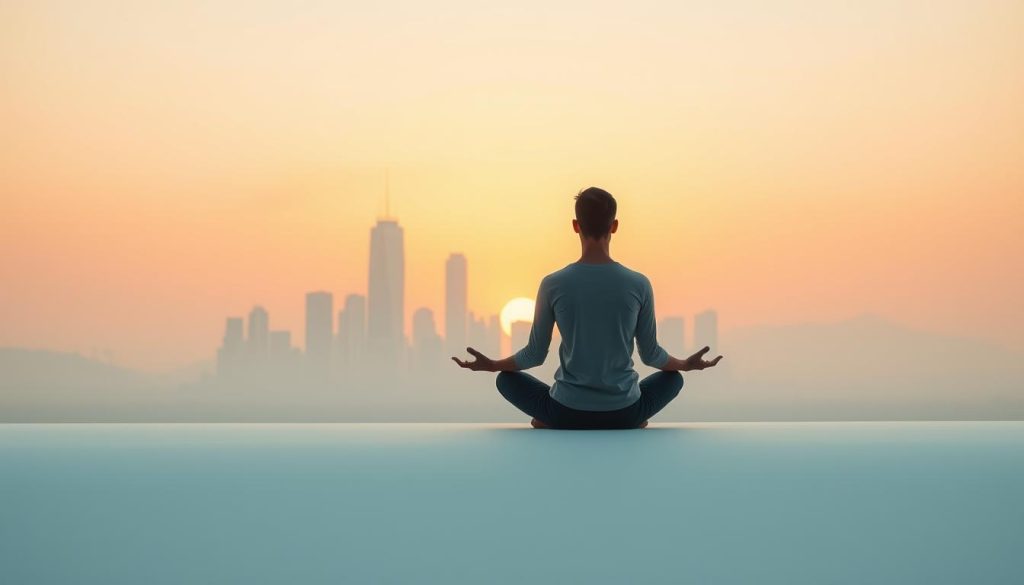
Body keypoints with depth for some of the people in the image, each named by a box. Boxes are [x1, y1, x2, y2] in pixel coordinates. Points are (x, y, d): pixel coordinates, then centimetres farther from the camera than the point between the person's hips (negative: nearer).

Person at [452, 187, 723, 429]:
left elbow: (535, 354, -2)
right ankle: (627, 426, 11)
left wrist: (491, 365, 18)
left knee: (507, 379, 25)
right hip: (624, 412, 1)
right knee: (673, 378, 31)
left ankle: (556, 426, 8)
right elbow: (651, 353, 2)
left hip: (567, 412, -1)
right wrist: (687, 364, 23)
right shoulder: (639, 285, -9)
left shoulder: (552, 285, -11)